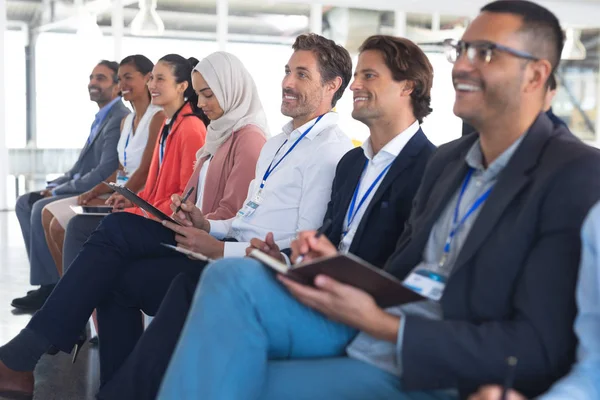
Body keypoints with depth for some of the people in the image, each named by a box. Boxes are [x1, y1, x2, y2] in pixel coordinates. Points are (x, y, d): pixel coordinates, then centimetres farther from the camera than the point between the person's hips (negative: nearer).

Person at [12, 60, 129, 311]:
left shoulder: (119, 119, -16)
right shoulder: (102, 117, 17)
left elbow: (105, 172, -23)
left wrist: (60, 190, -16)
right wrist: (55, 184, 7)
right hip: (84, 188, 11)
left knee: (42, 209, -26)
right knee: (25, 203, 5)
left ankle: (50, 285, -16)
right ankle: (44, 274, 1)